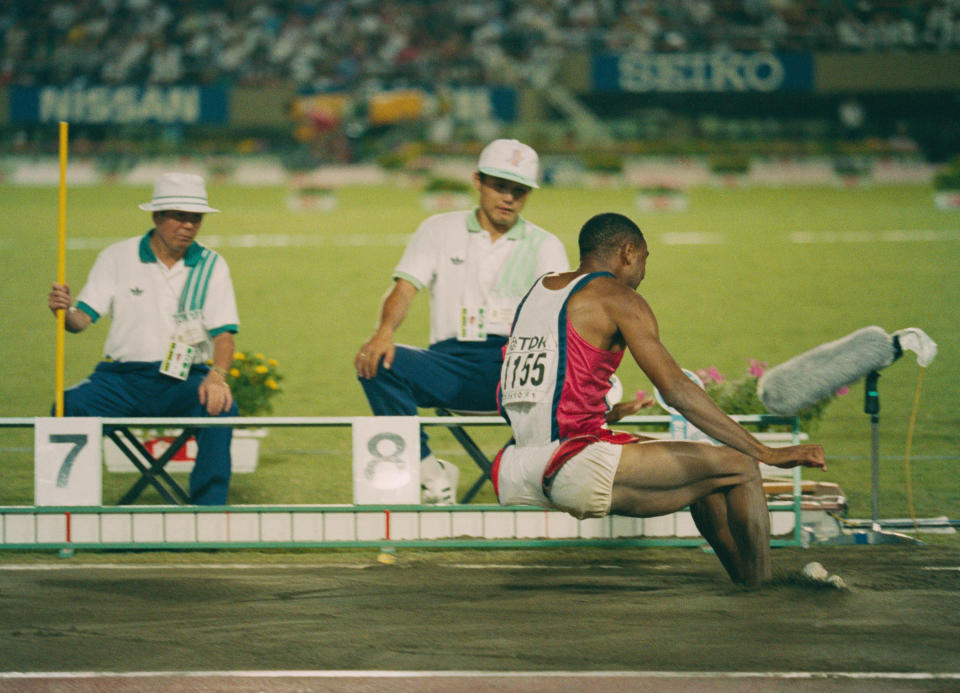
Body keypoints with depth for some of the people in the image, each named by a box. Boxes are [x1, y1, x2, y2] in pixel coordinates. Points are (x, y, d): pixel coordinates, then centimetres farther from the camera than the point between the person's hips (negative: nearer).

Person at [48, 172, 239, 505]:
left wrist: (217, 376, -23)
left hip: (185, 378, 0)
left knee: (221, 408, -33)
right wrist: (64, 311, -27)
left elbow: (223, 333, -2)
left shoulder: (211, 265, 5)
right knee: (68, 407, -28)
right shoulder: (117, 258, 5)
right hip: (123, 377, 0)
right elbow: (82, 319, -1)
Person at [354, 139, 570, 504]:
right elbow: (404, 288, 6)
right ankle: (430, 471, -25)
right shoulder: (440, 230, 17)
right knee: (375, 362, -27)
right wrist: (384, 332, -18)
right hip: (452, 361, 1)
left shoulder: (544, 245, 15)